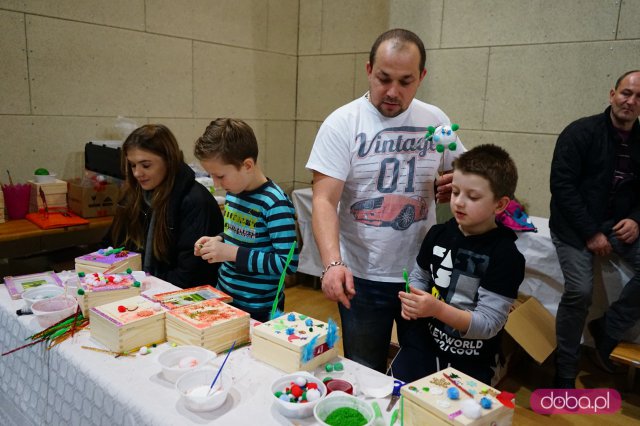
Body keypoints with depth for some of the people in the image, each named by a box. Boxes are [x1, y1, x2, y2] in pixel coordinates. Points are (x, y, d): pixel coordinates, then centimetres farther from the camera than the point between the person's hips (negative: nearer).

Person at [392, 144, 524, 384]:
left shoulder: (506, 255, -17)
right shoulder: (439, 234, -3)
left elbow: (488, 324, -19)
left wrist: (437, 309, -32)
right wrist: (412, 301, -10)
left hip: (471, 363, -4)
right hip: (424, 344, 4)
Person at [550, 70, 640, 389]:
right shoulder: (581, 132, -7)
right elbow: (561, 185, -13)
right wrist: (590, 233, -16)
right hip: (575, 226, -5)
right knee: (579, 291, -18)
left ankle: (607, 329, 8)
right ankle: (565, 374, 1)